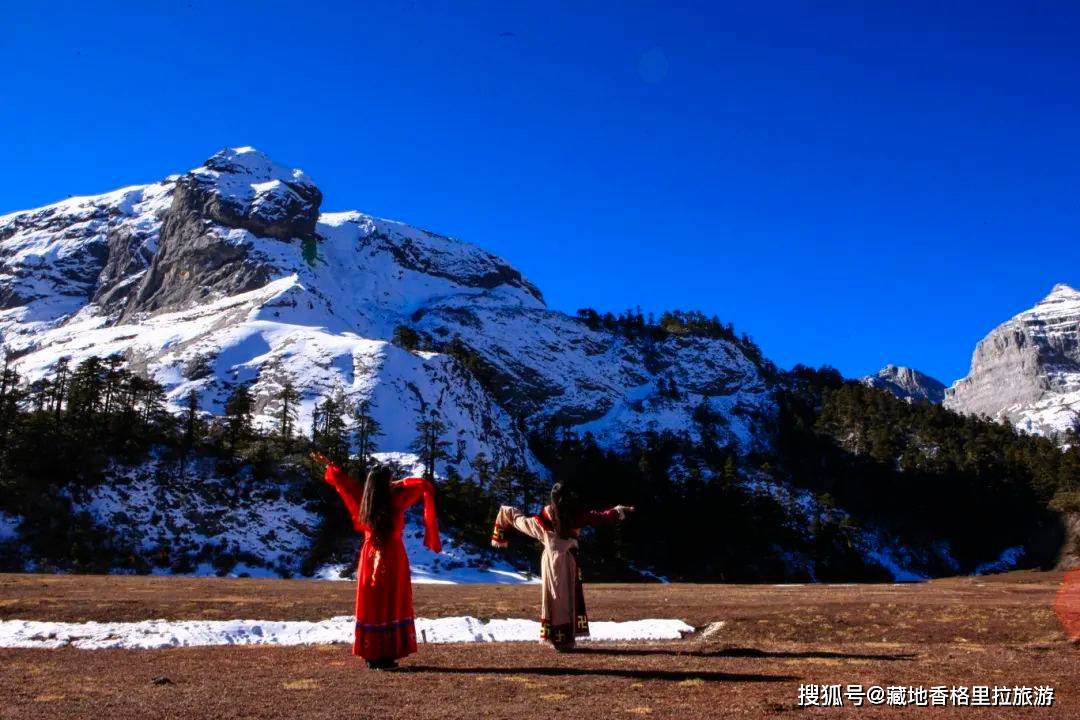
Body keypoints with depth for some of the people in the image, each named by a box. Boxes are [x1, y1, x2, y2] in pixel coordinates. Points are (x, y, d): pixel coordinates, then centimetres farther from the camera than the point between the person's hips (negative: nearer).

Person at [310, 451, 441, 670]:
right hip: (393, 558, -4)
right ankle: (386, 656, 1)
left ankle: (372, 655, 13)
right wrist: (400, 484, 11)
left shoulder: (363, 502, -2)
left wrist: (329, 466, 27)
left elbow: (344, 481, 13)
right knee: (393, 606, 1)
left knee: (370, 605, 9)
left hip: (370, 558, 4)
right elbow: (424, 486, -3)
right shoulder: (396, 500, -13)